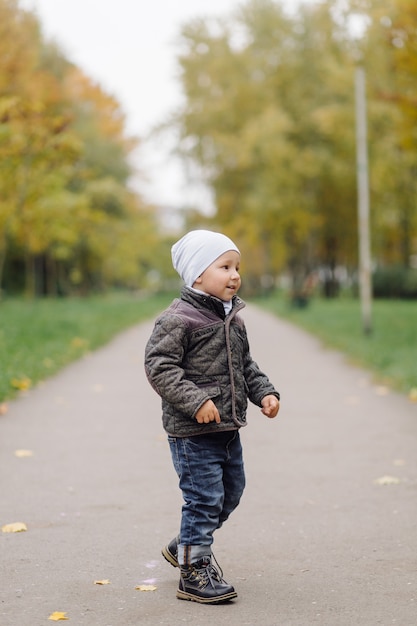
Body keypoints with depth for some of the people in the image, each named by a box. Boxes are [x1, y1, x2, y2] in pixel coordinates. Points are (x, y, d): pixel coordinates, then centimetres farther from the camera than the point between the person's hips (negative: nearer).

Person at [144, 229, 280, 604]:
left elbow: (245, 365, 21)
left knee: (231, 492, 19)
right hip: (192, 431, -9)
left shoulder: (233, 319, 11)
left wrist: (264, 392, 6)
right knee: (204, 498, -6)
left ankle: (186, 546, 38)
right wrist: (195, 400, -26)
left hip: (227, 428, 9)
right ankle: (195, 573, 7)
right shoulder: (178, 319, -15)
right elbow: (159, 366, -20)